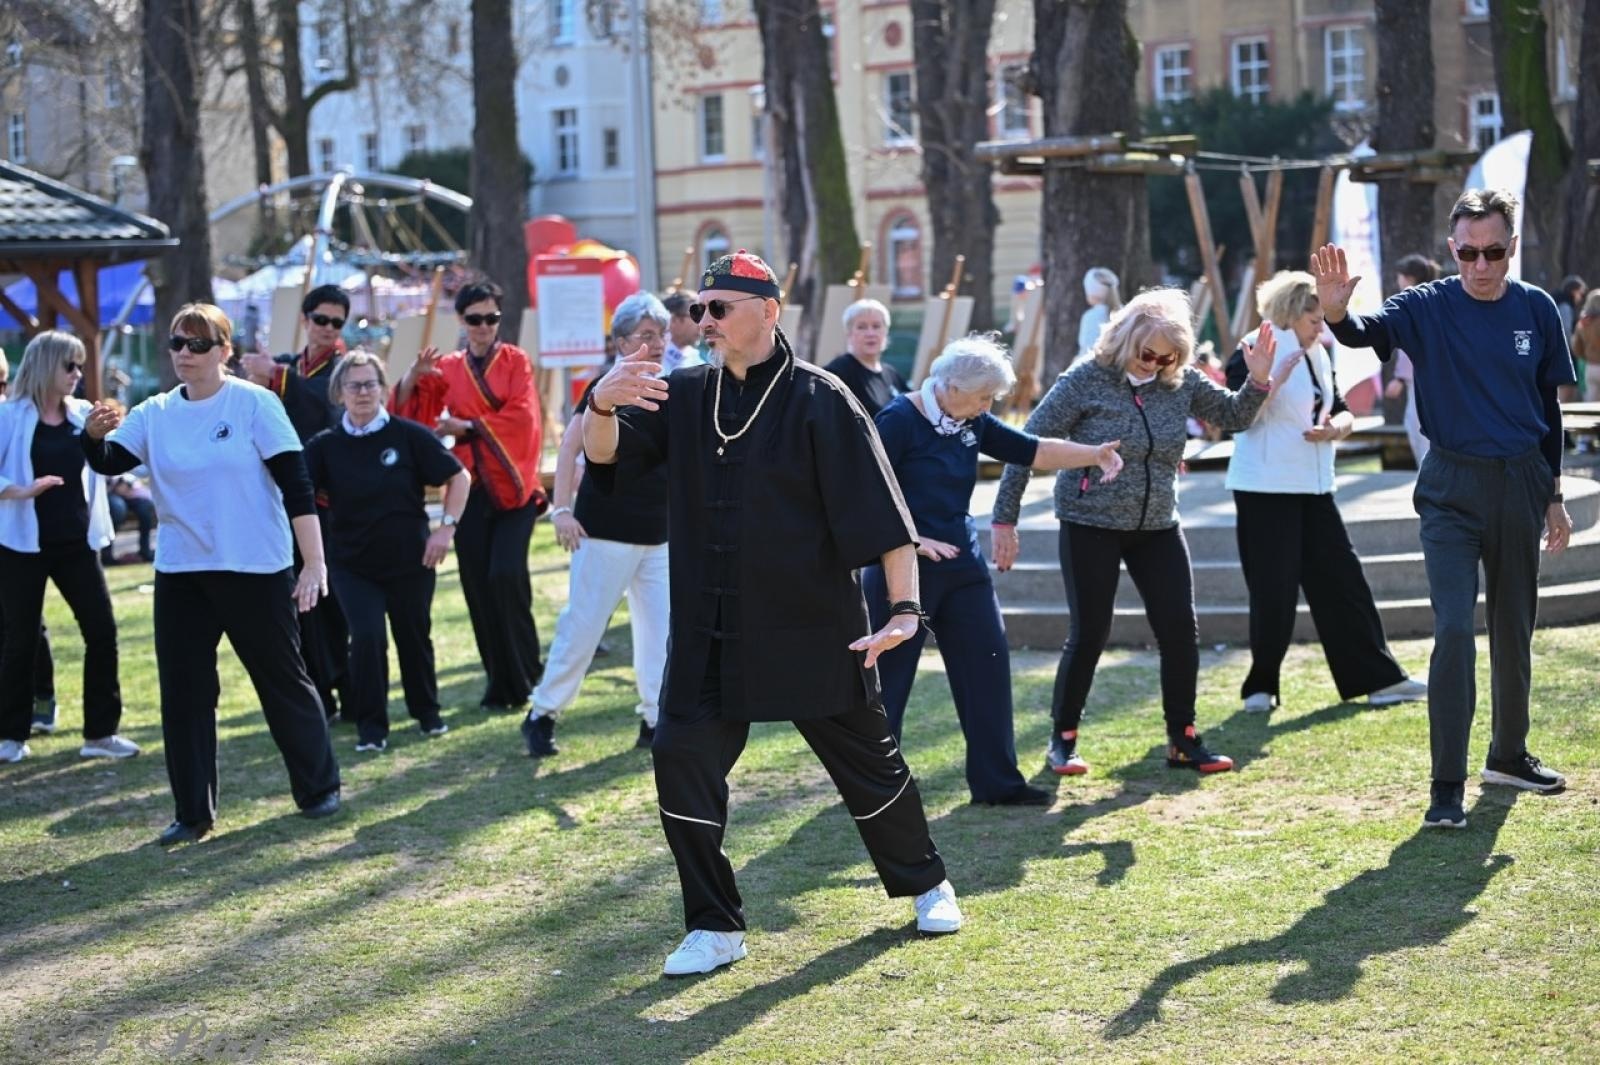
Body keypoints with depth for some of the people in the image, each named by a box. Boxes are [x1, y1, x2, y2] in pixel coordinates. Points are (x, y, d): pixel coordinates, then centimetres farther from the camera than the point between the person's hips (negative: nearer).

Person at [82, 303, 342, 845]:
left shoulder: (254, 404, -7)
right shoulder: (155, 414, 4)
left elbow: (296, 484, -9)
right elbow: (109, 461, -6)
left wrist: (314, 561, -15)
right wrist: (95, 434, -29)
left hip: (256, 571, -4)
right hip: (180, 574, 4)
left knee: (283, 679, 8)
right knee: (183, 692, 4)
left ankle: (319, 788, 24)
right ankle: (193, 812, 14)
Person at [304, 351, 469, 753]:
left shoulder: (408, 435, -8)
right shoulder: (326, 446, -4)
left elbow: (459, 478, -1)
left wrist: (446, 527, -7)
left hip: (410, 561, 0)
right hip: (352, 565, 0)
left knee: (414, 637, 12)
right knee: (367, 636, -15)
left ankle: (427, 712, 37)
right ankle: (370, 727, 0)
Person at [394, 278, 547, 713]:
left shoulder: (516, 361, 3)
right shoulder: (447, 368, 9)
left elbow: (520, 417, -9)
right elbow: (408, 413, 4)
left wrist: (467, 426, -8)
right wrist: (412, 377, -13)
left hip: (513, 487, -3)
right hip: (472, 491, 3)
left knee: (506, 576, -16)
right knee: (478, 586, 1)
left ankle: (525, 673, 1)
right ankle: (500, 681, 12)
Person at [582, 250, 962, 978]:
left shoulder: (819, 400, -10)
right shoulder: (683, 397, 4)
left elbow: (880, 510, -13)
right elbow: (605, 456, -7)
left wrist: (905, 607, -20)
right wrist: (602, 405, -29)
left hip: (815, 631, -4)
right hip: (708, 636, 4)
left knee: (867, 764, 11)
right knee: (682, 763, -5)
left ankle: (924, 884, 35)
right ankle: (715, 927, 9)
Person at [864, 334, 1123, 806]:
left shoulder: (972, 423, 7)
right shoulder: (899, 421, -14)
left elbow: (1032, 451, 7)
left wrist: (1093, 454, -6)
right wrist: (910, 539, -22)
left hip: (962, 566, 7)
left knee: (987, 666, 5)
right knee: (888, 674, 1)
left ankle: (996, 781, 12)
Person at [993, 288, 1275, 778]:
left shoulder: (1182, 382, -2)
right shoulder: (1086, 379, -14)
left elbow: (1234, 416, 9)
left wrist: (1258, 380, -13)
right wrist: (1005, 519, -14)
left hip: (1158, 528, 4)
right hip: (1090, 527, -4)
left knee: (1181, 629, 0)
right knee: (1089, 634, -2)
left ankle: (1183, 740, 13)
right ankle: (1063, 739, 13)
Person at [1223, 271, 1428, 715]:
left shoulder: (1317, 355, 14)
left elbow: (1343, 411, 15)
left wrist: (1335, 427, -7)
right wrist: (1274, 378, -29)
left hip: (1314, 486, 8)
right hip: (1266, 489, -8)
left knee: (1341, 579, 6)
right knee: (1274, 590, -5)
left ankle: (1376, 678, 10)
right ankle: (1261, 686, 10)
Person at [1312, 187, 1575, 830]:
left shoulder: (1537, 310, 2)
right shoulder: (1427, 308, -8)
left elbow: (1548, 408, 9)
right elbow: (1367, 333, -26)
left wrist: (1553, 497, 11)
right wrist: (1337, 312, -49)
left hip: (1521, 484, 4)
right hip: (1452, 488, -4)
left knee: (1515, 627, 16)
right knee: (1454, 629, -13)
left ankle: (1508, 755, 33)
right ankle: (1447, 788, -11)